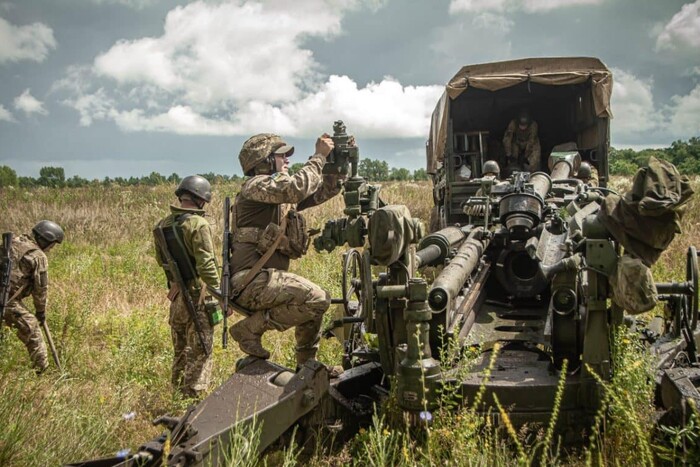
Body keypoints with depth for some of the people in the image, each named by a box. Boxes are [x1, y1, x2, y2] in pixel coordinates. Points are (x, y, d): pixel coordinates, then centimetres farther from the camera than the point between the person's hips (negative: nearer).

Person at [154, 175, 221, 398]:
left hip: (175, 294, 7)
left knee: (180, 350, 21)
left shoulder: (162, 224, 4)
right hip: (197, 295, -7)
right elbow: (206, 265, -22)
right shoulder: (198, 224, -18)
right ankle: (193, 395, 4)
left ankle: (176, 393, 31)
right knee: (200, 350, 3)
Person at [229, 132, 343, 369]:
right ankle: (251, 327, -11)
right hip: (250, 281, -10)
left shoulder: (283, 192, 20)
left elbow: (322, 192, 21)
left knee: (319, 300, 22)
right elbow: (297, 188, -25)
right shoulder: (256, 186, -8)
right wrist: (319, 156, -15)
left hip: (264, 280, 10)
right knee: (315, 299, -23)